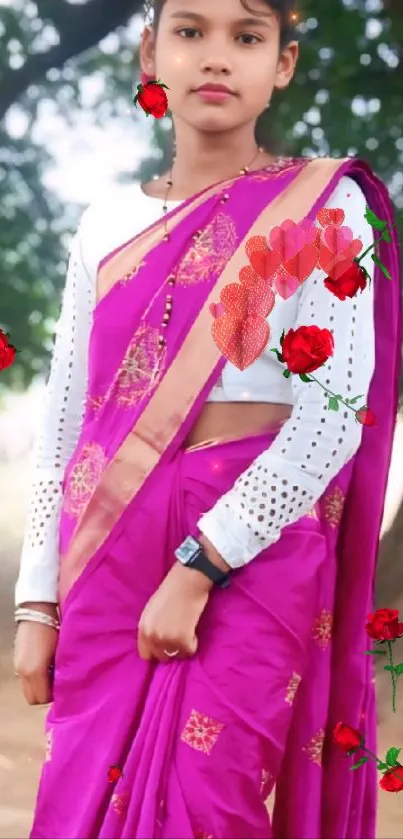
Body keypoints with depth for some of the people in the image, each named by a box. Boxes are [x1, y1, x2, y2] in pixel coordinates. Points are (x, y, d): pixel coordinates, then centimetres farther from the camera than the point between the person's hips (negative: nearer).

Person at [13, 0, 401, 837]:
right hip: (109, 560, 4)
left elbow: (335, 418, -11)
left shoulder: (324, 208, -1)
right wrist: (38, 602, 7)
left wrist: (198, 569, -17)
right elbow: (64, 430, 13)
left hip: (251, 558, -4)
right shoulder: (108, 224, 12)